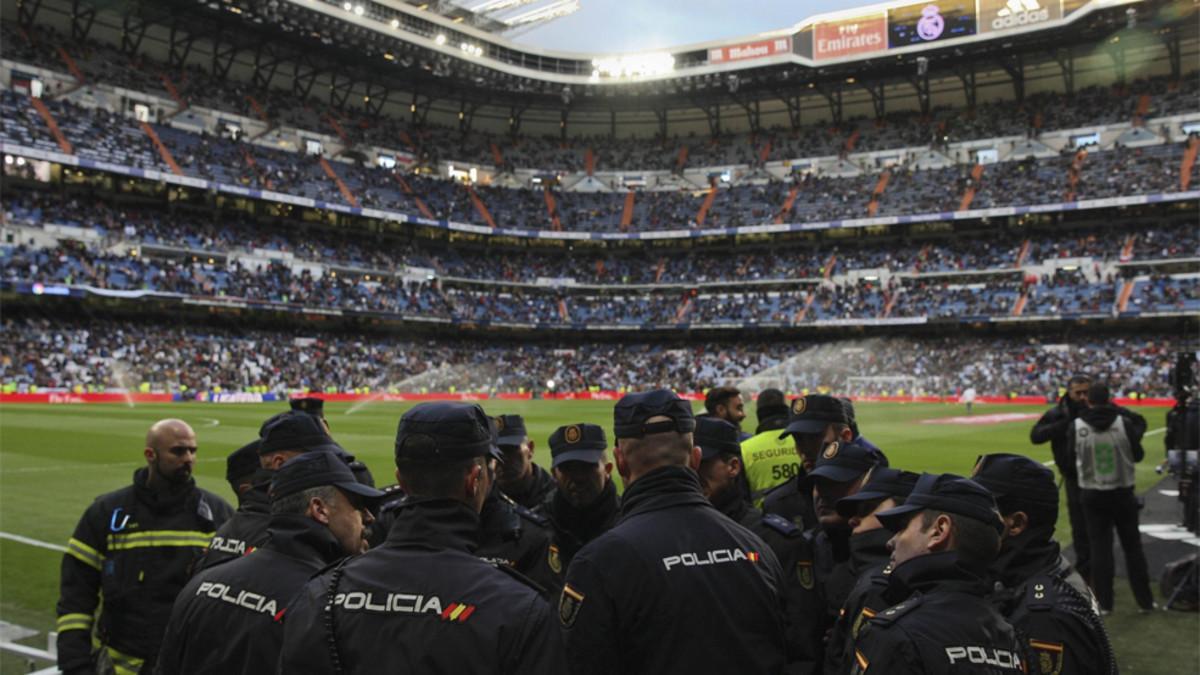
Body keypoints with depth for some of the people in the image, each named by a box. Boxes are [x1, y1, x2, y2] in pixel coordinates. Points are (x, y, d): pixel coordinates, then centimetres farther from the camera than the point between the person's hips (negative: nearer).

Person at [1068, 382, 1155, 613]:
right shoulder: (1124, 423, -12)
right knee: (1133, 546, 13)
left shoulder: (1077, 426, -12)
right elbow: (1138, 455, 0)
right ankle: (1145, 600, 21)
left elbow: (1071, 454, 1)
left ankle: (1104, 602, 11)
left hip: (1092, 495, 0)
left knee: (1100, 547, 8)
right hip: (1122, 493, 0)